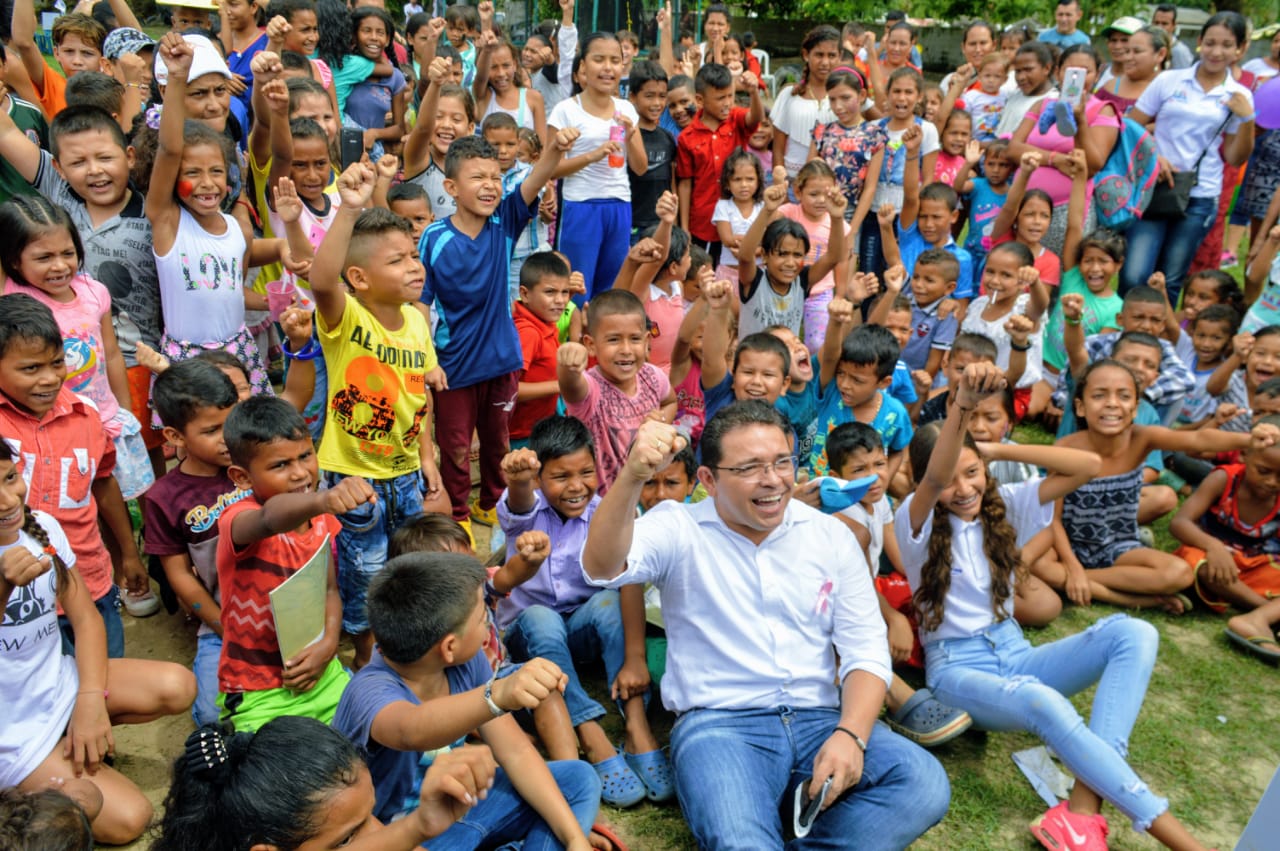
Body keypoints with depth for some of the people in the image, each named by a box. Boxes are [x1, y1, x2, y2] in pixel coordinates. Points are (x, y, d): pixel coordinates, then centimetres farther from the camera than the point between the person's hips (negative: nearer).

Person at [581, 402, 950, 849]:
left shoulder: (831, 535, 8)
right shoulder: (679, 529, -1)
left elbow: (866, 648, 6)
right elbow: (601, 569, -21)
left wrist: (850, 734, -13)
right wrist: (632, 477, -39)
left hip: (820, 720, 4)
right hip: (717, 724, -4)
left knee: (925, 783, -22)